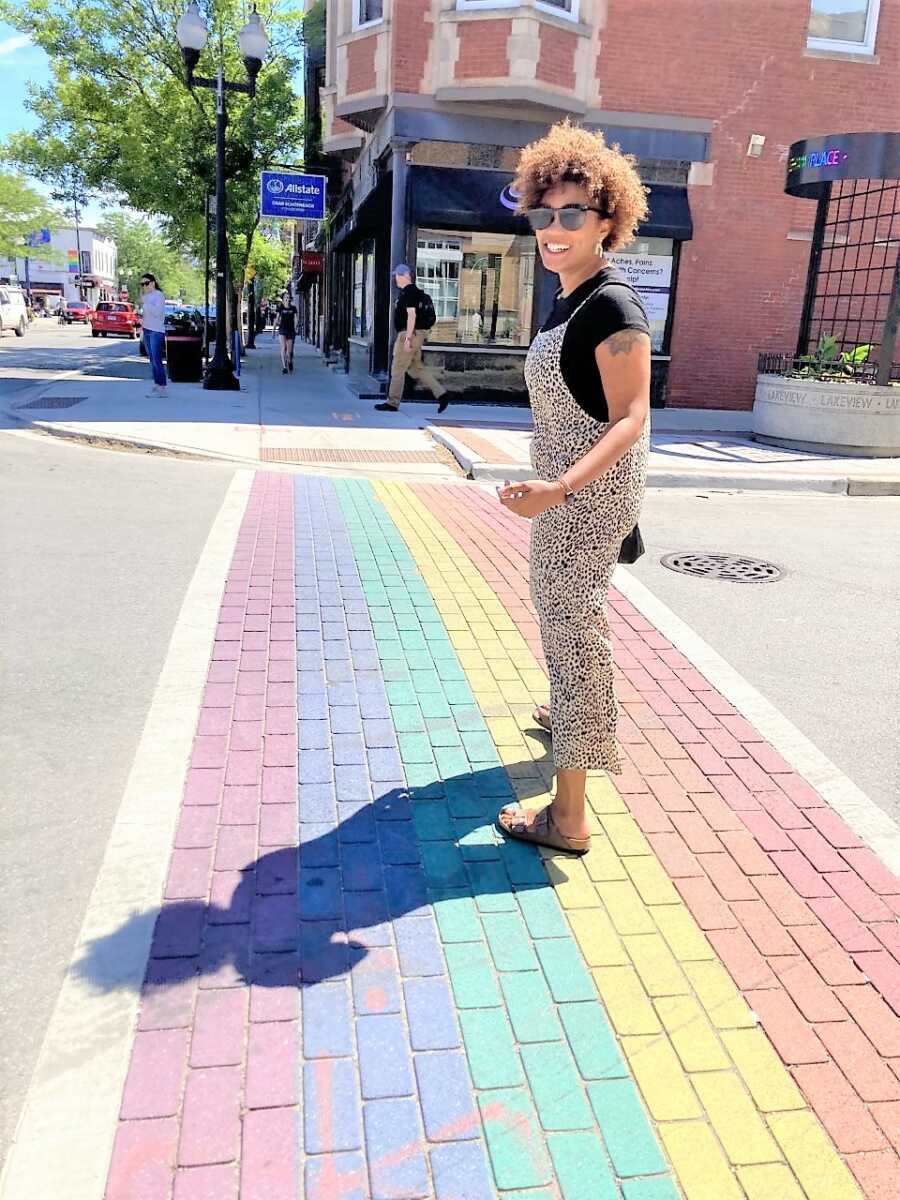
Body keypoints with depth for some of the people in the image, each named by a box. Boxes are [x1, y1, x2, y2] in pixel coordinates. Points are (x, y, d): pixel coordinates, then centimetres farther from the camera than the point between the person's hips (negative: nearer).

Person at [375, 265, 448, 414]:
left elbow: (412, 315, -22)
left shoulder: (410, 292, -14)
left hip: (409, 334, -10)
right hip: (415, 335, 10)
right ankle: (440, 393, 9)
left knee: (397, 369, -3)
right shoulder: (406, 292, 18)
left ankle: (392, 403, 5)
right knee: (417, 368, 12)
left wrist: (407, 338, -24)